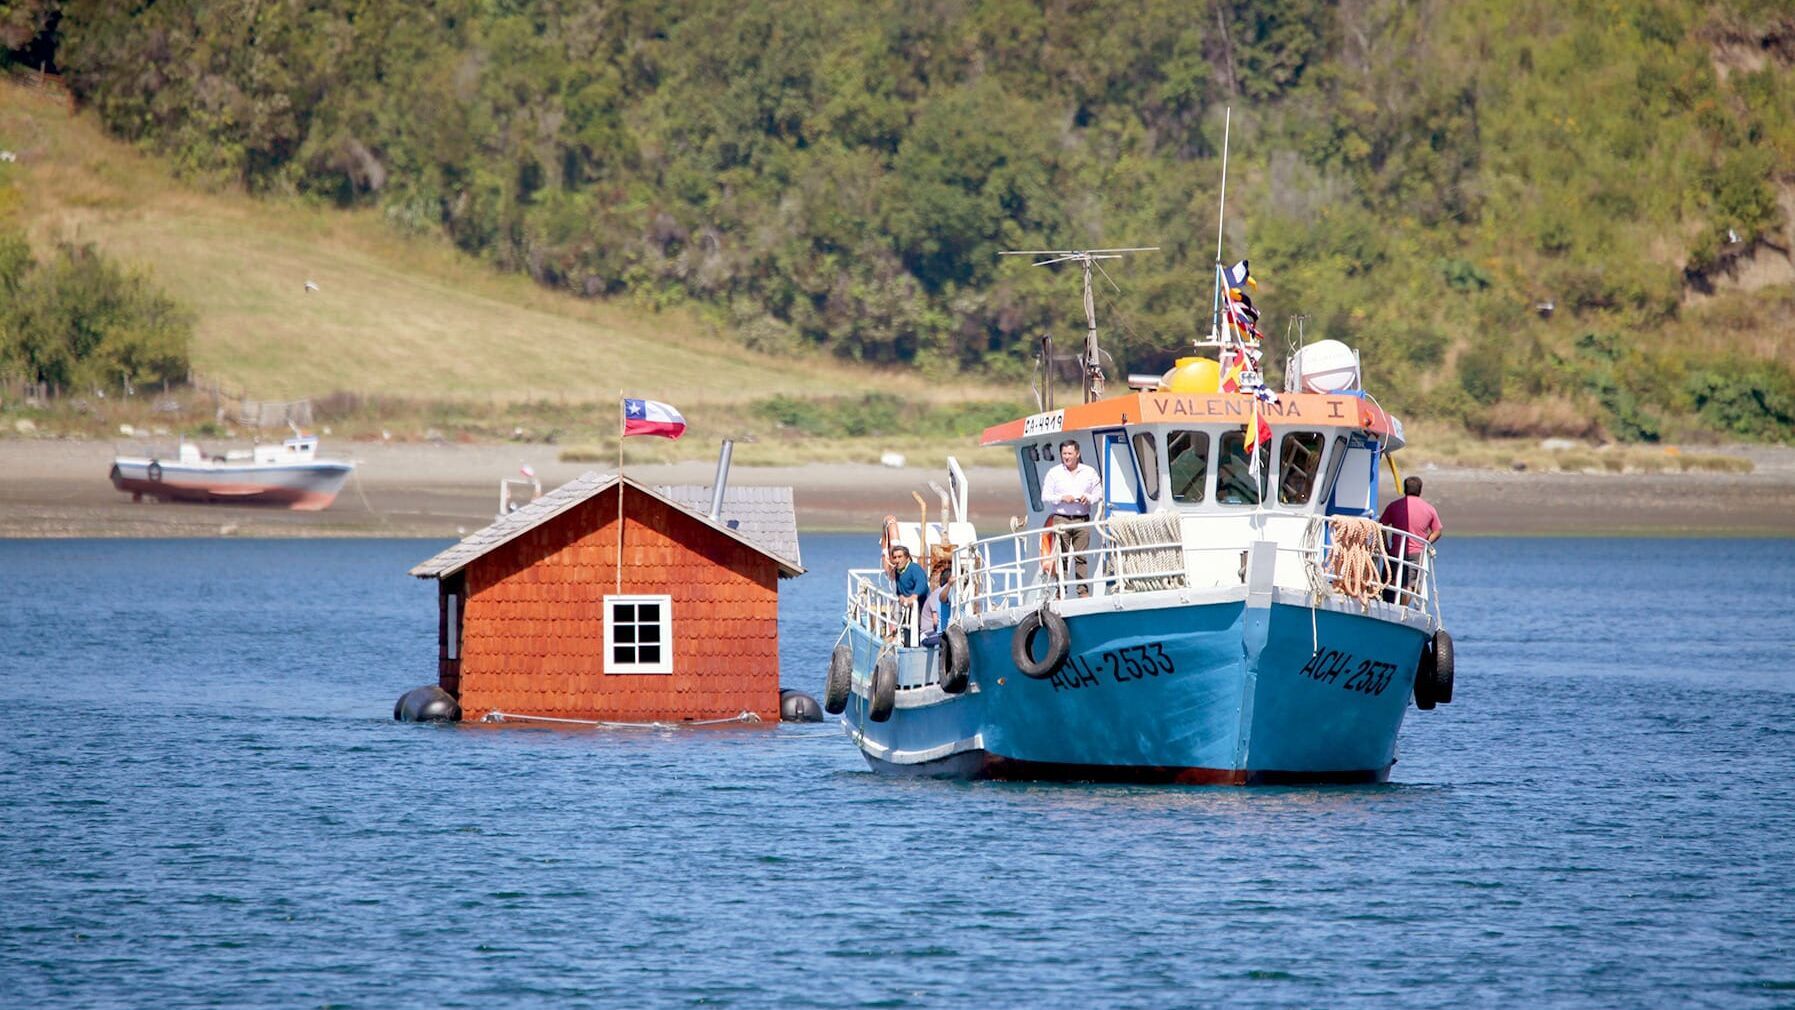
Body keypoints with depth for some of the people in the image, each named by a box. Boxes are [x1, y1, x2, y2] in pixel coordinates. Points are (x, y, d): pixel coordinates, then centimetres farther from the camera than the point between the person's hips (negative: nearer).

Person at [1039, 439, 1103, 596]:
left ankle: (1083, 591, -1)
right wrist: (1061, 498, -11)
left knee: (1081, 557, -2)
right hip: (1061, 519, -1)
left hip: (1082, 519, 1)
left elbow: (1099, 494, 15)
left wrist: (1089, 498, -7)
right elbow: (1045, 497, 5)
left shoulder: (1089, 472, 11)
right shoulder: (1054, 473, 7)